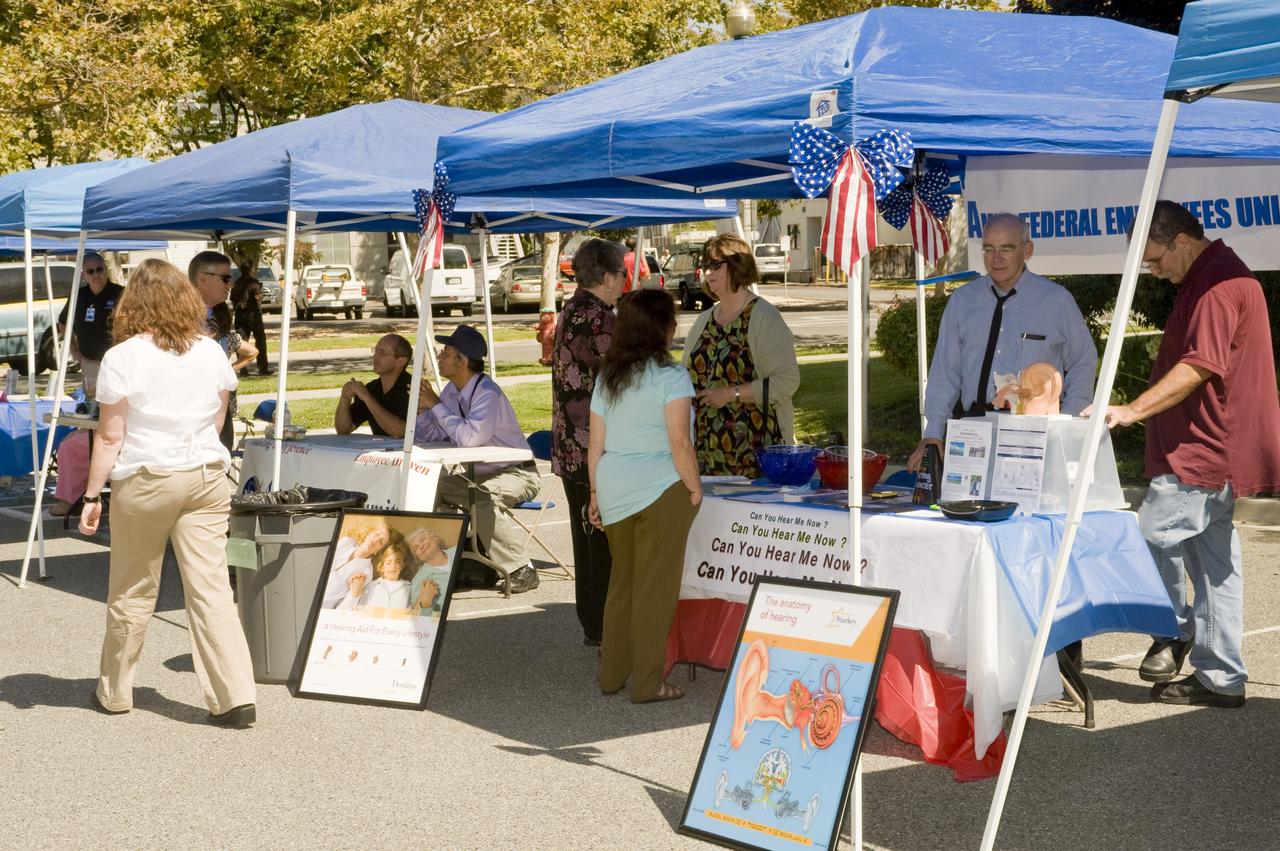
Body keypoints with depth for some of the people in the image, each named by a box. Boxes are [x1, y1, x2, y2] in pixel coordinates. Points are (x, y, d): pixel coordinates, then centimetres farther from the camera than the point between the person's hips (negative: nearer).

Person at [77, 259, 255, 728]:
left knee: (132, 593, 10)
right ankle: (236, 696, -5)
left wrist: (93, 495, -2)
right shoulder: (211, 353, 4)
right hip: (206, 478, 3)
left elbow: (110, 437, -8)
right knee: (212, 588, 1)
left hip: (145, 479, -3)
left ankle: (115, 692, 24)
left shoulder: (122, 358, -9)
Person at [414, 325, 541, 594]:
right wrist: (422, 409, -12)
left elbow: (470, 437, -37)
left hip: (516, 474, -9)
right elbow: (425, 437, 8)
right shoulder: (452, 392, 3)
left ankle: (520, 571, -26)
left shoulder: (487, 393, -23)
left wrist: (436, 405, -26)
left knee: (481, 497, -35)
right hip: (478, 474, 9)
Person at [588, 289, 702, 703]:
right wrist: (694, 488, -4)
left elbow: (596, 444, 11)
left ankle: (612, 674, 23)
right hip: (660, 490, -6)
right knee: (655, 587, 1)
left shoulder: (607, 377, 9)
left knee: (621, 581, 17)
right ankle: (647, 683, 6)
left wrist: (596, 493, 18)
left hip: (614, 492, 6)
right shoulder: (671, 377, -9)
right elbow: (679, 444, -15)